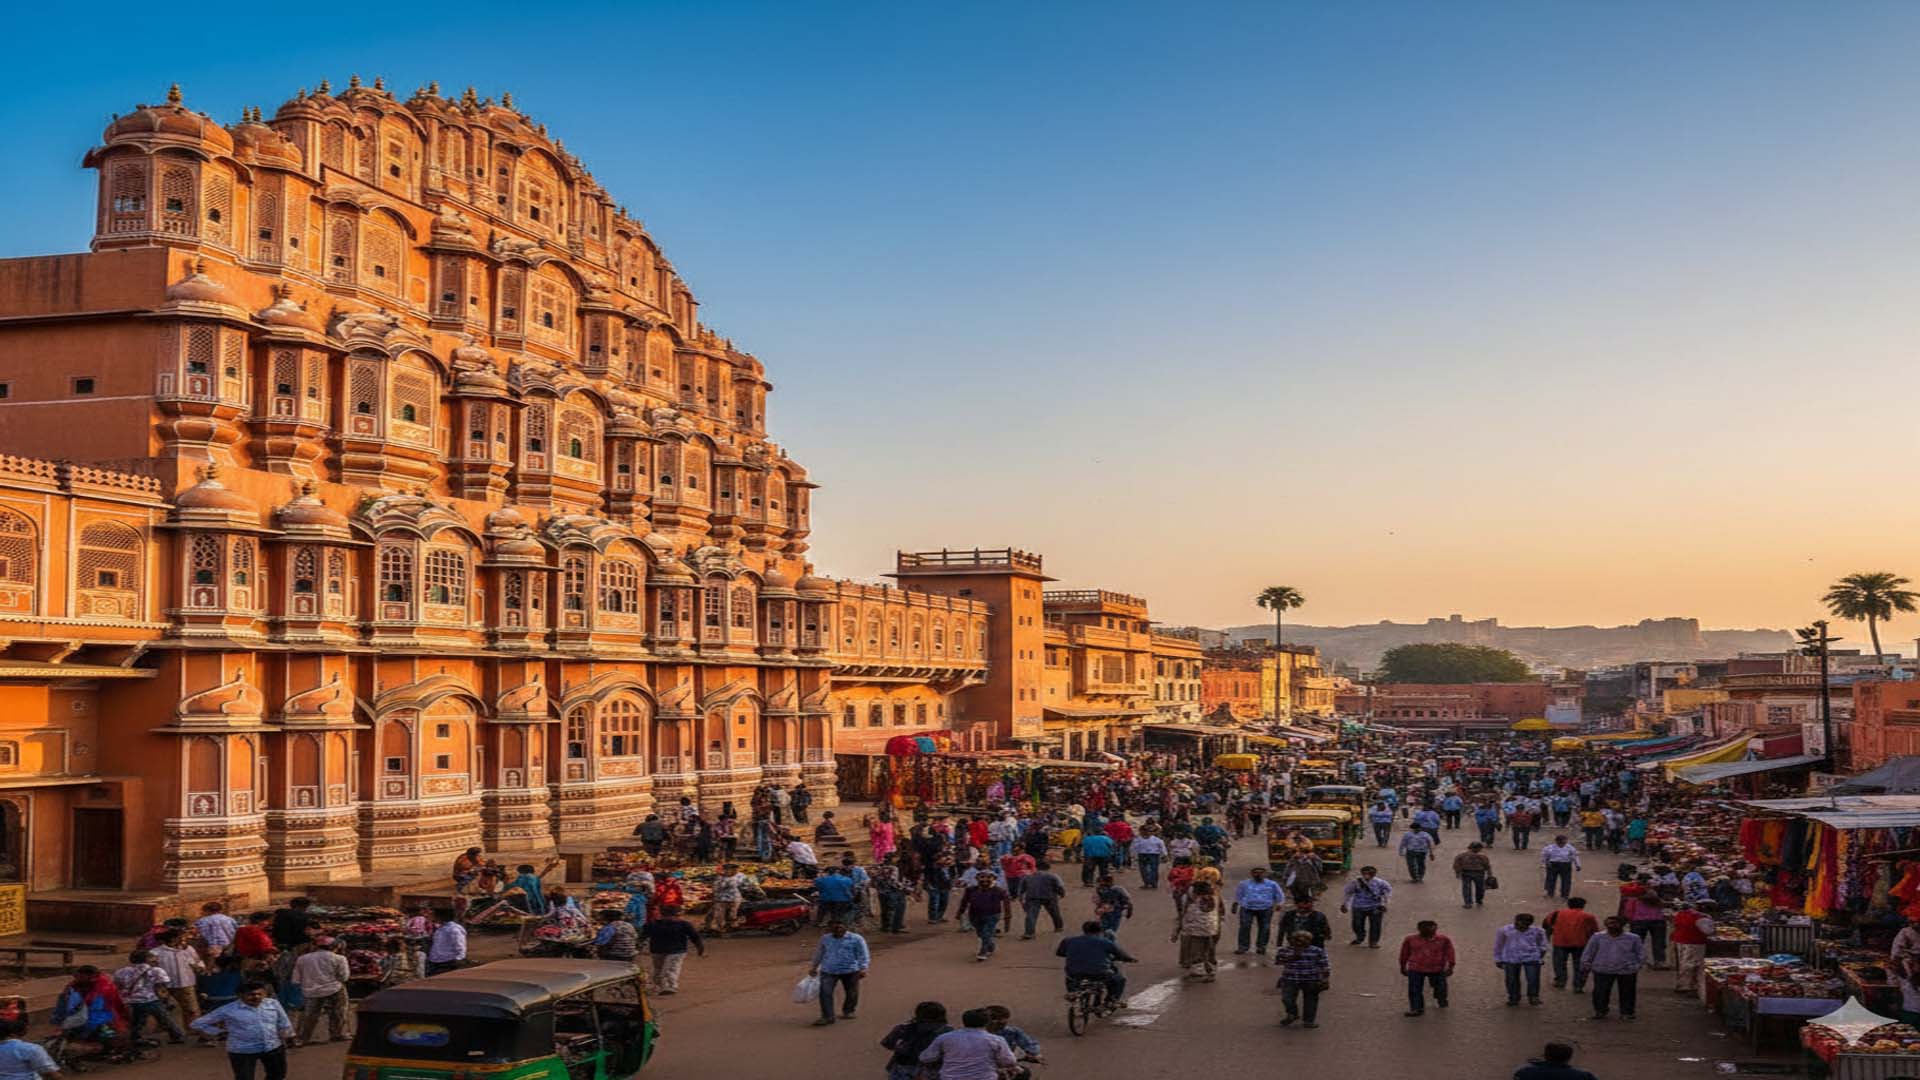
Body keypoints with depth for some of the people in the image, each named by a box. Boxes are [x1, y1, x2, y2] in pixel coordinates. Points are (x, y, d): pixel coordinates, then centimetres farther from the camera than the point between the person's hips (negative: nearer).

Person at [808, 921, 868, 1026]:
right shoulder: (825, 939, 10)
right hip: (828, 971, 1)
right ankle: (827, 1016, -9)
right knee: (825, 993, -12)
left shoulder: (856, 939, -2)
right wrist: (814, 967, 24)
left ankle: (848, 1011, 32)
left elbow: (863, 955, -4)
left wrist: (863, 969, -15)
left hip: (850, 971, -1)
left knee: (851, 993, 10)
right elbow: (819, 953, 21)